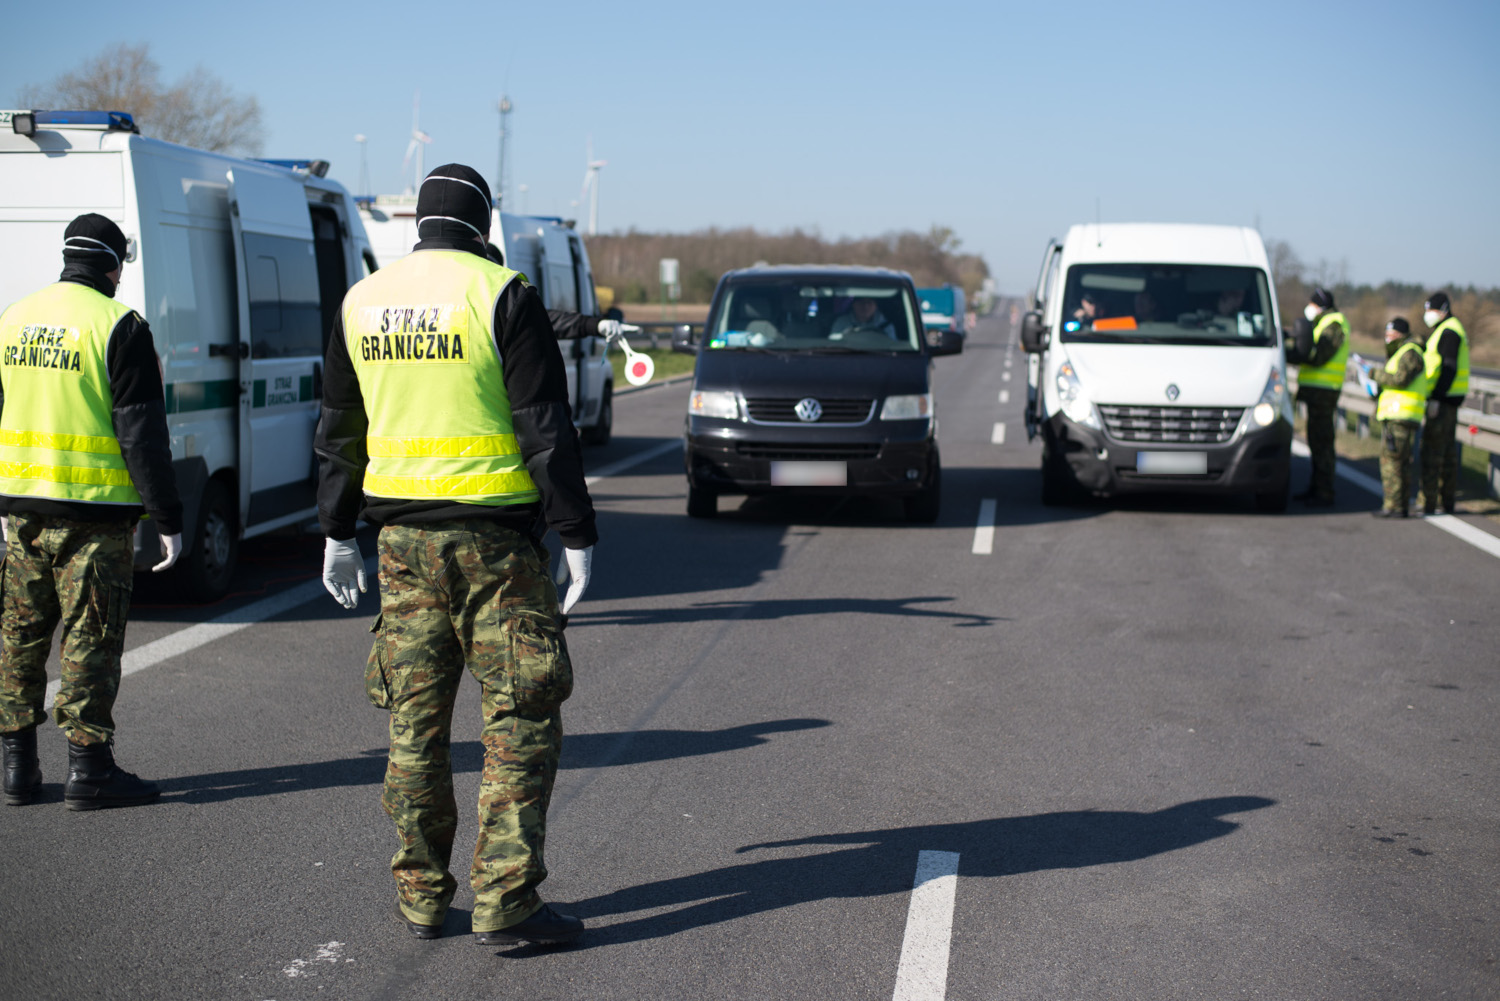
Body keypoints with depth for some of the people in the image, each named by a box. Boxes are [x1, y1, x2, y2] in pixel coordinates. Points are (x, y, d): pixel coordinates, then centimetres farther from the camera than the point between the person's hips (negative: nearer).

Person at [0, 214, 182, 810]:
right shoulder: (118, 326, -10)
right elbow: (142, 432, -13)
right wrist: (167, 519, -10)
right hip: (93, 512, -6)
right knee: (90, 638, -1)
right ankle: (88, 768, 3)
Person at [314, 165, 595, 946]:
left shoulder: (362, 302, 9)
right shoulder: (501, 296, -8)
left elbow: (339, 431, 15)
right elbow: (545, 428, -11)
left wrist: (338, 535, 23)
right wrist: (578, 536, -7)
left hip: (403, 534, 5)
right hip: (493, 534, -5)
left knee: (415, 720, 11)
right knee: (520, 720, 1)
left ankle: (421, 896, 18)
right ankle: (504, 902, -1)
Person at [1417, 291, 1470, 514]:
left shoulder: (1448, 332, -14)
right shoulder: (1447, 330, 19)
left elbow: (1449, 368, -21)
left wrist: (1435, 398, -23)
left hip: (1443, 398, -11)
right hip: (1450, 399, 11)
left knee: (1432, 449, -10)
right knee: (1448, 450, 12)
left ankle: (1428, 503, -11)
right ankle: (1447, 502, 17)